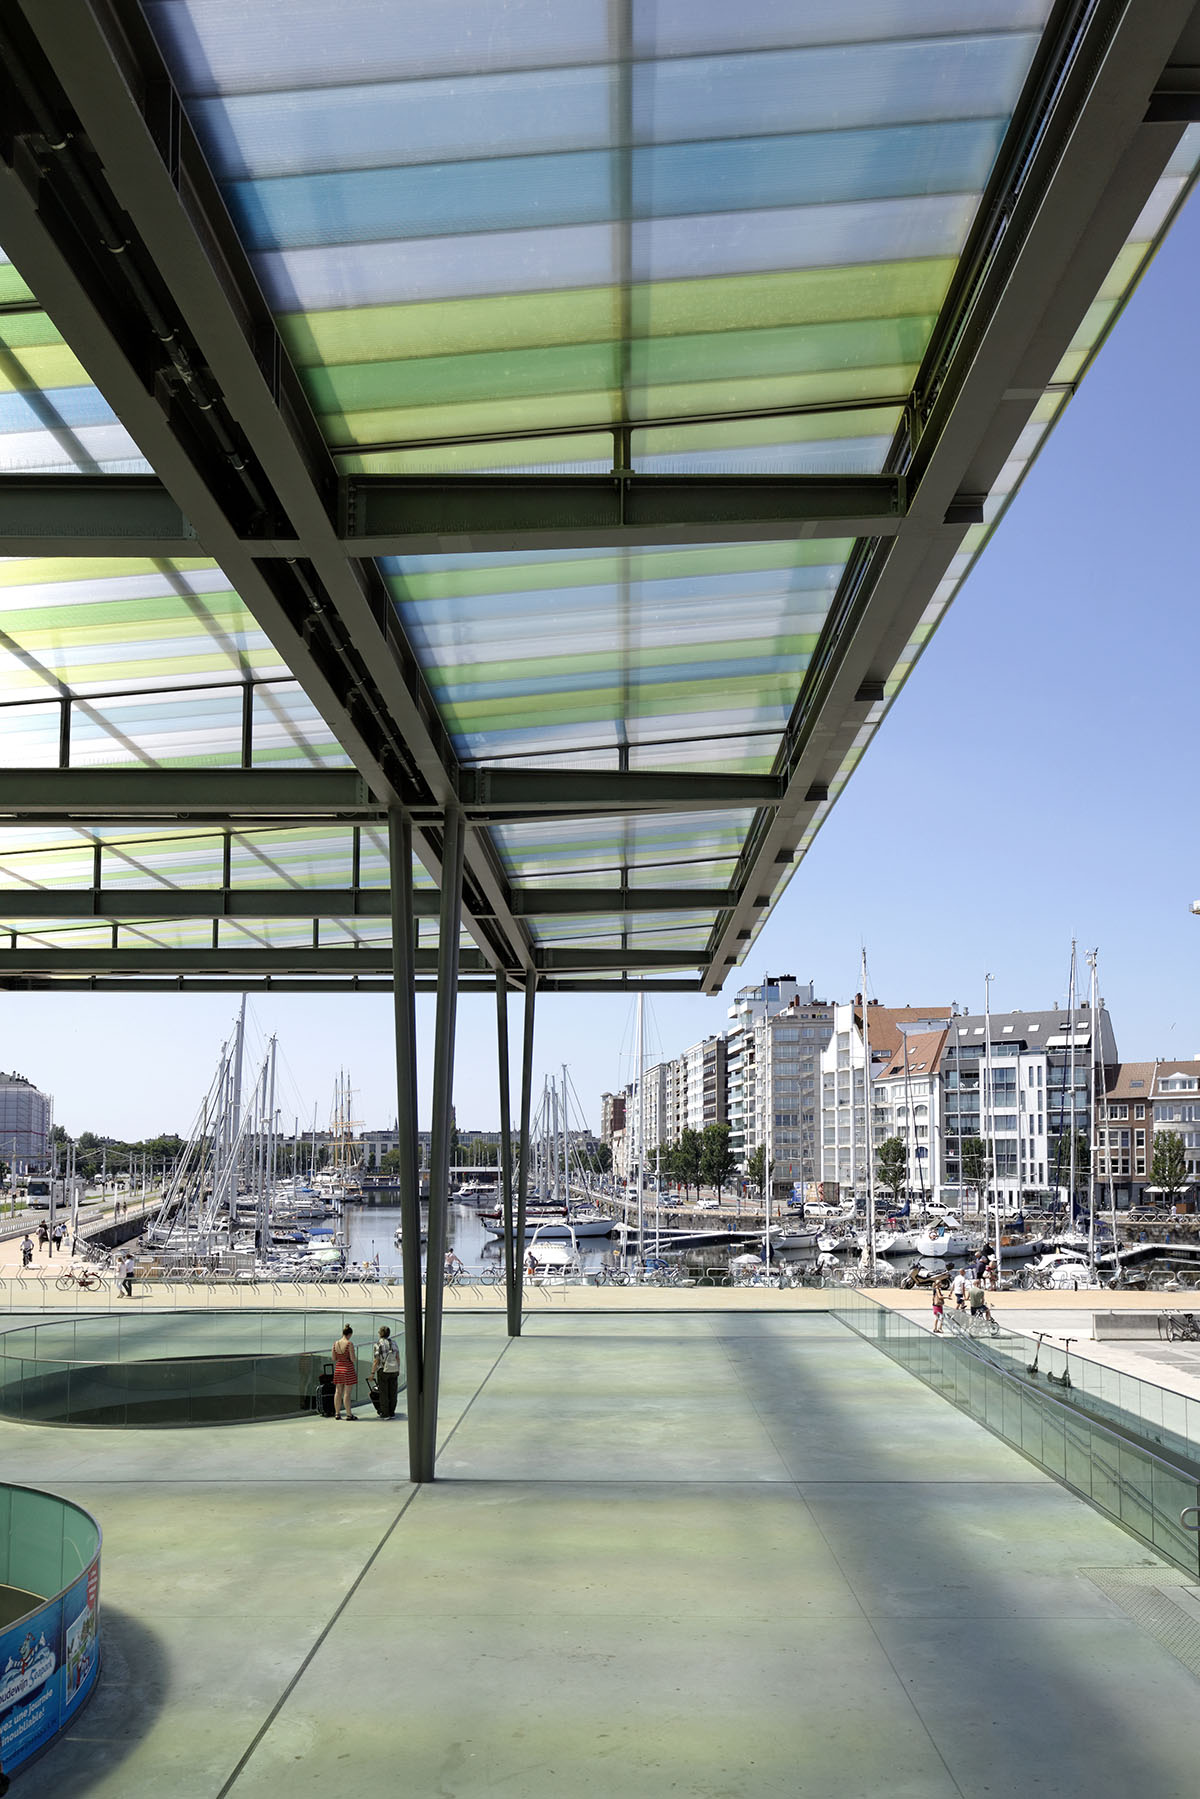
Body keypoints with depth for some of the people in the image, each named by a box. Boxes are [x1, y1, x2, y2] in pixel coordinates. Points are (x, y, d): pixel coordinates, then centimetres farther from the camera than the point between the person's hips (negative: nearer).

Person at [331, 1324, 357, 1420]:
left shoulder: (335, 1343, 2)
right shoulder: (349, 1343, -15)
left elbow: (334, 1359, 8)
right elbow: (353, 1359, -16)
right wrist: (355, 1358, 5)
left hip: (338, 1368, 6)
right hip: (348, 1368, -6)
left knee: (338, 1392, 12)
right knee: (347, 1393, -2)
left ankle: (337, 1413, 16)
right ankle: (349, 1414, 1)